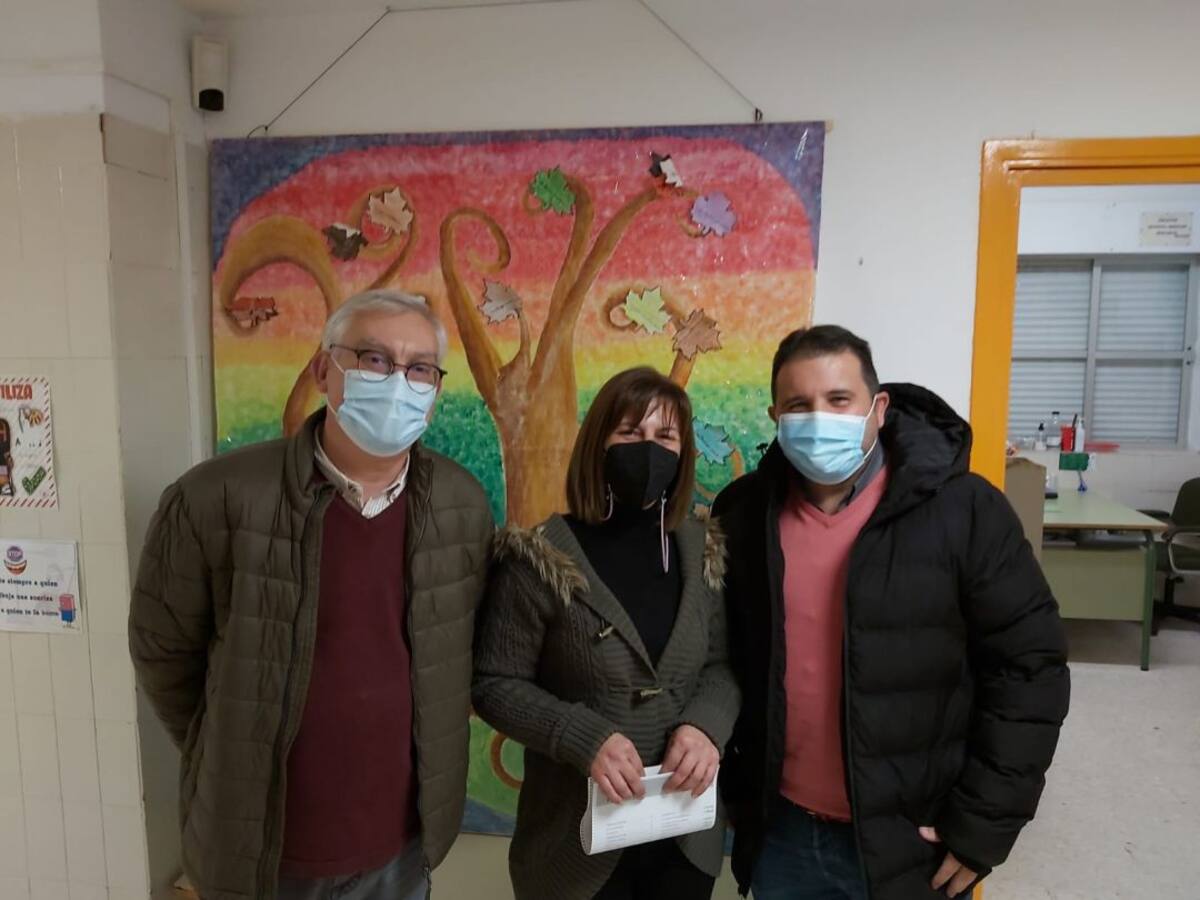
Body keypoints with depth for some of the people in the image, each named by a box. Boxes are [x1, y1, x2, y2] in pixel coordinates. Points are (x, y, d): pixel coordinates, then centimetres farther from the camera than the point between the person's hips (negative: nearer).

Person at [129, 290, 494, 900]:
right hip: (254, 847, -2)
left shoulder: (464, 506, -7)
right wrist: (232, 761, 3)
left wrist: (428, 750, 7)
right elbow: (162, 650, -5)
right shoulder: (216, 499, -17)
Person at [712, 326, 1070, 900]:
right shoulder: (744, 512, -4)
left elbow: (1027, 668, -9)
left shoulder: (962, 510, -13)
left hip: (912, 844, -2)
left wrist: (982, 825, -9)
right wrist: (732, 791, 7)